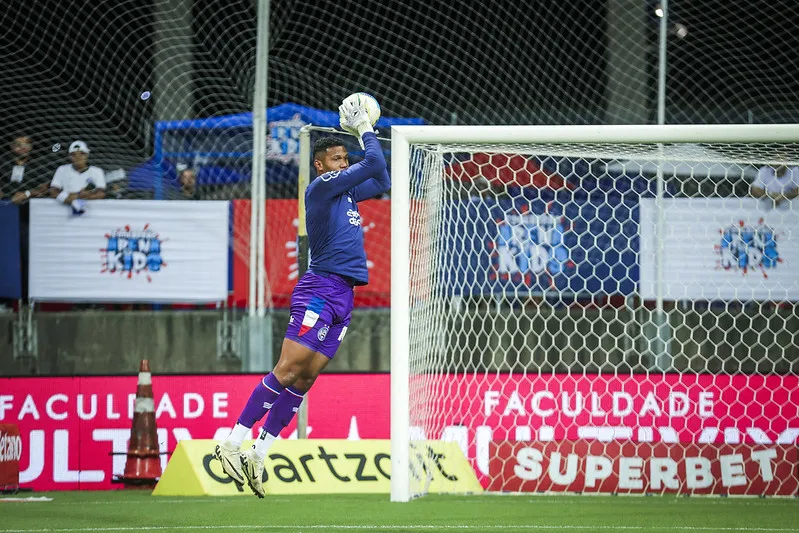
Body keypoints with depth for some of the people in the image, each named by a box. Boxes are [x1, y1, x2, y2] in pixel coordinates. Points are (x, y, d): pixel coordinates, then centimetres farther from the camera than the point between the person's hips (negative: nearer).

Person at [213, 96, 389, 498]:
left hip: (343, 297, 8)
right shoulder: (322, 186, -7)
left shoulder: (346, 191, 19)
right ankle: (233, 442, -13)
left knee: (304, 378, 2)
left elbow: (381, 180, 33)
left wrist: (364, 131, 23)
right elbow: (374, 164, -10)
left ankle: (258, 456, 3)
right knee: (287, 370, -14)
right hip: (321, 288, -8)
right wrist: (364, 130, 6)